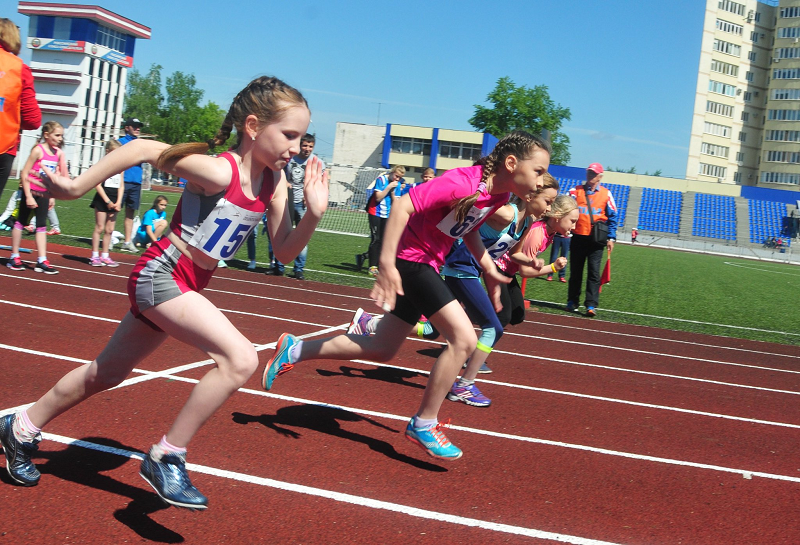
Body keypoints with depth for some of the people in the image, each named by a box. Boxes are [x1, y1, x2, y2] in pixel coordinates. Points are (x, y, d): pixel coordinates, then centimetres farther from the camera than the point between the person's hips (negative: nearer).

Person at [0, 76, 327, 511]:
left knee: (107, 373, 21)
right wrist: (78, 186, -15)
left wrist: (314, 214, -13)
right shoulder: (218, 171, -22)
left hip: (187, 285, 9)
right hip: (160, 275, -8)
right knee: (241, 358, -24)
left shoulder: (274, 181, 0)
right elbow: (143, 149, -17)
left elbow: (284, 251, 4)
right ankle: (166, 458, -11)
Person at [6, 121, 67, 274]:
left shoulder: (59, 153, 1)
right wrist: (28, 196, -18)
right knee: (21, 222, 7)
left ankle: (42, 261, 4)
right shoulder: (38, 150, -15)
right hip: (31, 191, -5)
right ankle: (14, 257, 15)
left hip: (44, 193, 5)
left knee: (42, 226, 4)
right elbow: (24, 174, -16)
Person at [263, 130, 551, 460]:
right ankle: (424, 424, -1)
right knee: (463, 338, -15)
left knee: (382, 350, 15)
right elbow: (403, 206, -29)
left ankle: (294, 350, 26)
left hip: (427, 265, 9)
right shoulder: (462, 183, -26)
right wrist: (387, 264, -32)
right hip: (411, 259, -9)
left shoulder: (500, 193, 2)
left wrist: (488, 269, 8)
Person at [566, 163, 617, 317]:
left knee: (594, 272, -7)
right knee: (575, 271, 10)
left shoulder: (606, 194, 5)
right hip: (578, 237, 1)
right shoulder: (575, 191, 5)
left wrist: (611, 238, -1)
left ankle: (591, 305, -8)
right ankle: (572, 302, 21)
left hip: (596, 240, -1)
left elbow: (612, 217, 5)